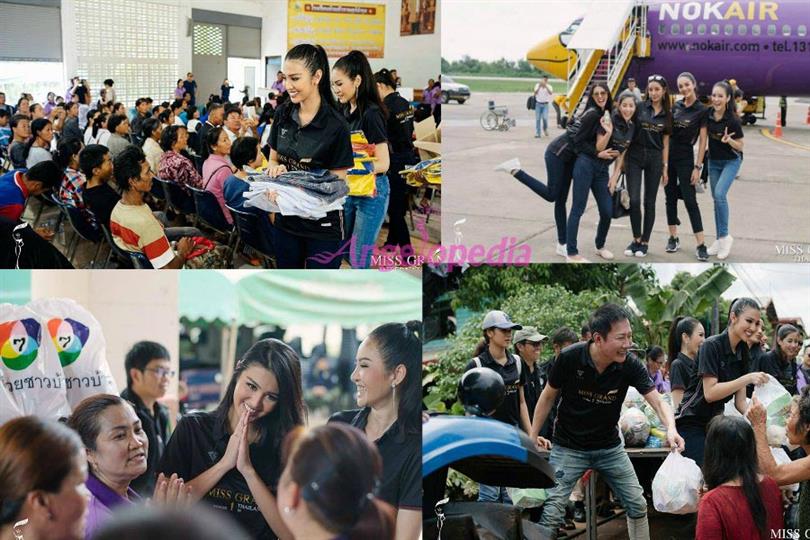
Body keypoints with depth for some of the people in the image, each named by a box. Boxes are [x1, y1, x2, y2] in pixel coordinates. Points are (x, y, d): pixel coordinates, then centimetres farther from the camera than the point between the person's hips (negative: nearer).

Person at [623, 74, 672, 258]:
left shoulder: (667, 114, 5)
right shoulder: (639, 107, -2)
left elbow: (665, 143, 8)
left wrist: (665, 168, 4)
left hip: (655, 159, 2)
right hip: (635, 156, -1)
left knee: (649, 202, 4)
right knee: (634, 200, -8)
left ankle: (645, 242, 13)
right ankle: (636, 239, 8)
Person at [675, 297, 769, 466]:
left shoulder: (743, 353, 8)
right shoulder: (711, 346, -14)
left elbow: (740, 401, 6)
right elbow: (710, 393, -22)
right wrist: (747, 378, -28)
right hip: (691, 425, -7)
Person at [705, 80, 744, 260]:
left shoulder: (732, 120, -21)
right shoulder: (708, 115, -9)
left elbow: (740, 146, -13)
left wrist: (729, 140, -31)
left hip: (731, 162, -5)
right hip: (713, 161, 5)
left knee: (719, 194, -21)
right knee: (716, 198, 9)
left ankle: (725, 236, -8)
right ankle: (720, 239, 18)